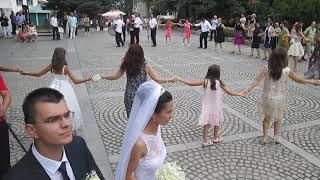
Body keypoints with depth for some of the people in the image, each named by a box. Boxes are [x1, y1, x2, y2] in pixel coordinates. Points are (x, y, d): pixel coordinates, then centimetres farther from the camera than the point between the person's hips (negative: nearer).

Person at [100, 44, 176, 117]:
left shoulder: (126, 65, -6)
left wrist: (102, 76, 18)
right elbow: (157, 80, -12)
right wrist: (171, 79, -1)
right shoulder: (146, 66, -13)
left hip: (129, 96, 3)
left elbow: (115, 76, 3)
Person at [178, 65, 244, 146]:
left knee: (206, 124, 8)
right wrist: (238, 94, 9)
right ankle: (215, 138, 34)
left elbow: (191, 83, -14)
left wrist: (180, 79, -5)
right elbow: (229, 92, -7)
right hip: (216, 107, -1)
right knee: (217, 123, 20)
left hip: (207, 107, 1)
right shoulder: (219, 82, -14)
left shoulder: (205, 81, -12)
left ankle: (205, 141, 13)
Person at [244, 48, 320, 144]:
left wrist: (248, 89, -15)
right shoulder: (287, 71, -15)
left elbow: (257, 80, -18)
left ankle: (265, 137, 21)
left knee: (267, 118, 18)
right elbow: (299, 80, -3)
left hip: (267, 98, 1)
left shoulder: (267, 69, -14)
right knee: (277, 118, 21)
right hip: (279, 99, -1)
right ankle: (277, 137, 29)